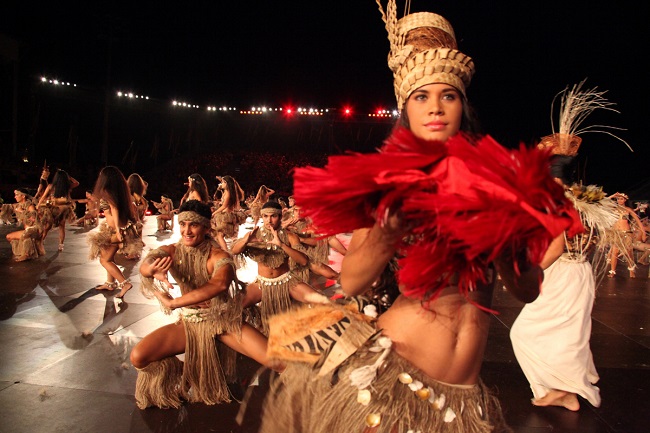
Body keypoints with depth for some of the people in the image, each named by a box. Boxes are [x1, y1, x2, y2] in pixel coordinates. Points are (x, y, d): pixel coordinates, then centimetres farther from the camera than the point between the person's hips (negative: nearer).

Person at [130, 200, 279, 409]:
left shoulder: (219, 256, -18)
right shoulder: (171, 251, -7)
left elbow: (220, 283, -40)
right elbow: (144, 265, -28)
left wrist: (173, 302, -42)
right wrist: (152, 270, -54)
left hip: (223, 321, -3)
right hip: (189, 322, 4)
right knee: (138, 357, -16)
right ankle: (184, 376, 13)